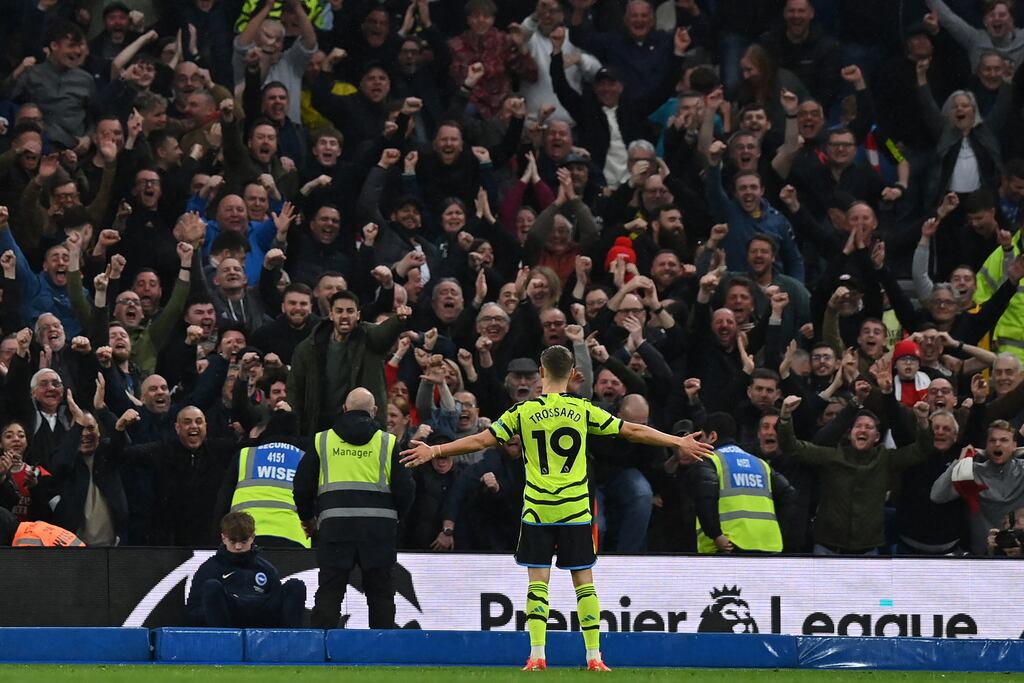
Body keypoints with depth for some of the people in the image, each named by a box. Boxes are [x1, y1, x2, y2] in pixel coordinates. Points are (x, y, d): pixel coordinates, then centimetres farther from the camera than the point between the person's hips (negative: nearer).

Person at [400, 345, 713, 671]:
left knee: (538, 582, 2)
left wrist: (434, 451, 8)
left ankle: (537, 655, -5)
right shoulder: (583, 410, 0)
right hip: (576, 510, 0)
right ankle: (594, 656, 4)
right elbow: (633, 431, 5)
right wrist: (678, 442, 15)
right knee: (584, 582, 5)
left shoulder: (524, 411, -2)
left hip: (537, 511, 0)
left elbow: (479, 441, -2)